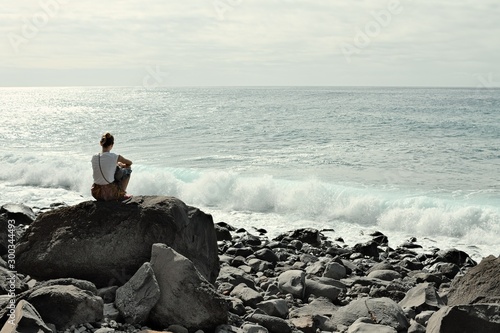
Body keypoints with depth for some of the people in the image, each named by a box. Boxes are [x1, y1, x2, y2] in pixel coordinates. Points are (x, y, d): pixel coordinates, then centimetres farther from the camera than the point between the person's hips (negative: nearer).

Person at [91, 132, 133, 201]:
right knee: (127, 170, 17)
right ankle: (122, 194, 22)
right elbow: (130, 163, 4)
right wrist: (122, 165, 24)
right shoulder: (114, 157, -14)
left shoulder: (94, 157, -2)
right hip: (110, 193, -5)